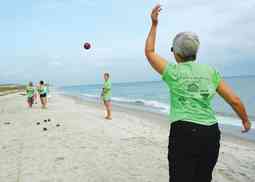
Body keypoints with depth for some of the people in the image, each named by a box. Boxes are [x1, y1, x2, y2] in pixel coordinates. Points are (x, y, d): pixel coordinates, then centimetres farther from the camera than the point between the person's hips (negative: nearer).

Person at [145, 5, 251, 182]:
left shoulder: (173, 72, -2)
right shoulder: (210, 71, 6)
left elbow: (149, 52, 11)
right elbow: (235, 100, 6)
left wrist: (154, 24, 15)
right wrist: (245, 120, 23)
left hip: (184, 132, -4)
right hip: (211, 133, 4)